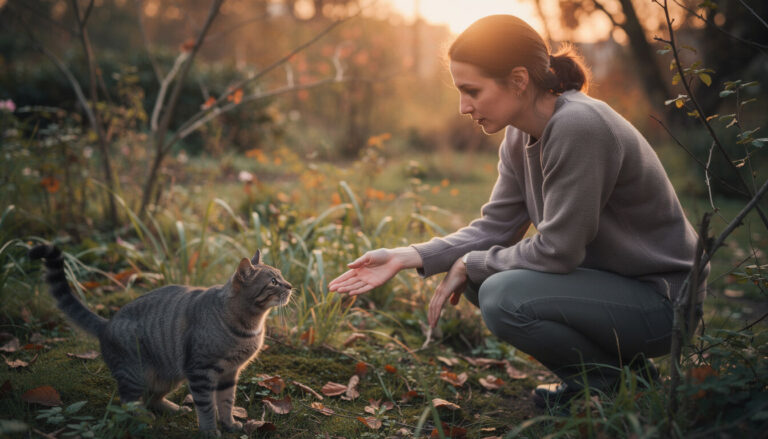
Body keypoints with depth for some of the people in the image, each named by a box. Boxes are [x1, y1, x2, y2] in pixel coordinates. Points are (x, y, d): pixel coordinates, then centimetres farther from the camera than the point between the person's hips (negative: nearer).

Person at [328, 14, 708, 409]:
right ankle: (587, 375, 12)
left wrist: (469, 265, -12)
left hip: (660, 297, -9)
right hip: (605, 274, 9)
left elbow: (556, 251, -25)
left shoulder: (578, 127, -27)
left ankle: (617, 379, -2)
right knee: (479, 278, 3)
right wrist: (407, 257, -9)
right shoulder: (520, 135, 1)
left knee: (504, 298, -25)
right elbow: (494, 227, 1)